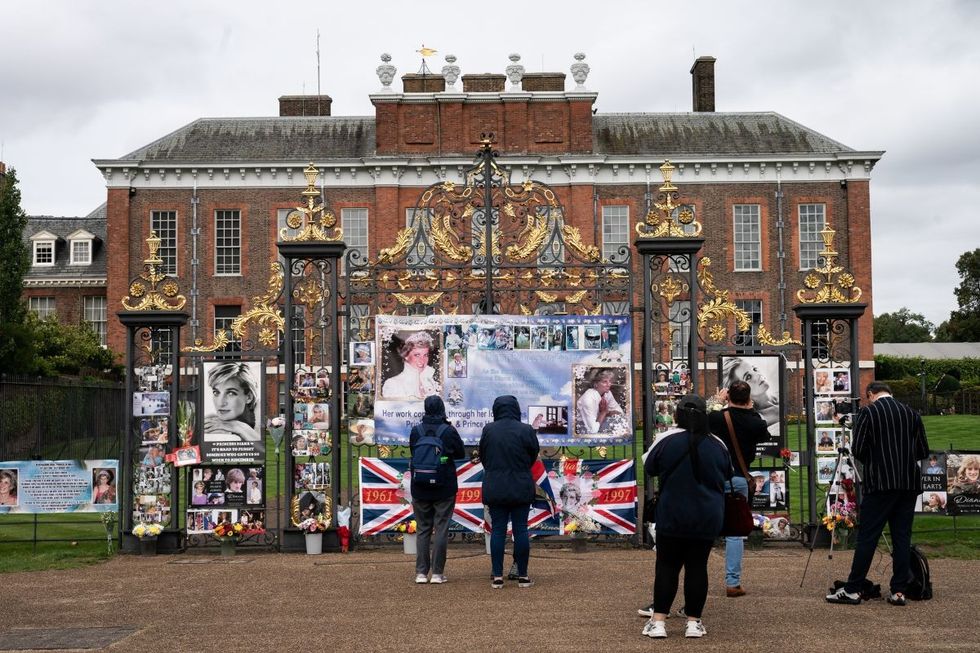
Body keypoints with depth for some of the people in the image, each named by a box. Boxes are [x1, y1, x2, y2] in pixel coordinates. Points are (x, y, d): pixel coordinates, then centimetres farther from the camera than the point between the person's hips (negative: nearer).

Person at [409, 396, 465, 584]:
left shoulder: (416, 431, -4)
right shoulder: (449, 431, -10)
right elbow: (461, 454, 3)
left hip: (420, 489, 2)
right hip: (444, 489, -2)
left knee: (423, 529, 10)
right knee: (441, 529, 4)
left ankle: (421, 572, 7)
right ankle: (437, 572, 3)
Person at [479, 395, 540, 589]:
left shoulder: (488, 430, -3)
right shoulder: (525, 430, -7)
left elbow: (483, 457, 6)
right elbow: (534, 455, 4)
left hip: (494, 488, 1)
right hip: (521, 488, -1)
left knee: (497, 530, 4)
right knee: (521, 529, 4)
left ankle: (497, 576, 5)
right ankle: (523, 576, 8)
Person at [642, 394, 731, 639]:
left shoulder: (667, 440, -10)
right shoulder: (717, 445, -2)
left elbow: (648, 468, 3)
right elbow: (728, 474, 14)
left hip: (672, 518, -2)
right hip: (708, 519, 2)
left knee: (667, 566, 5)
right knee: (697, 567, 8)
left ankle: (658, 621, 2)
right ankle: (694, 622, 10)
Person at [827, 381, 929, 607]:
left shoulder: (868, 413, -4)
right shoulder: (911, 413, 9)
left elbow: (858, 450, -8)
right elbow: (923, 451, 10)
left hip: (880, 483, -4)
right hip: (909, 483, 4)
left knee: (867, 537, -3)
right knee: (902, 536, 7)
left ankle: (852, 590, -1)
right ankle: (899, 591, 7)